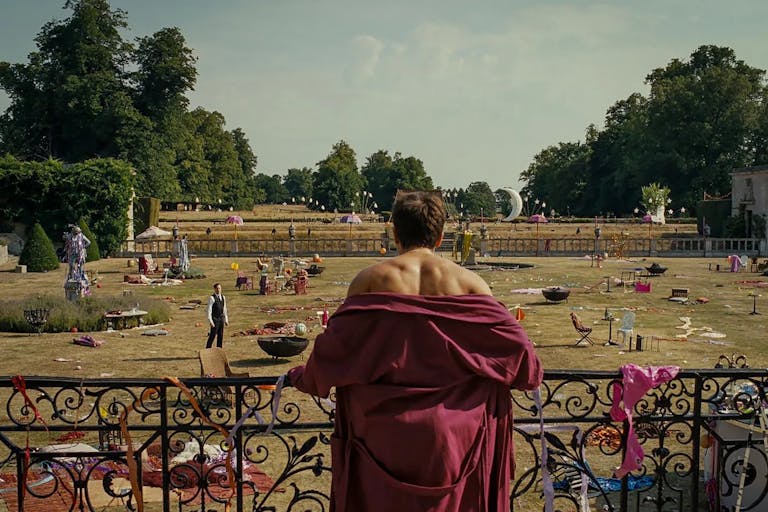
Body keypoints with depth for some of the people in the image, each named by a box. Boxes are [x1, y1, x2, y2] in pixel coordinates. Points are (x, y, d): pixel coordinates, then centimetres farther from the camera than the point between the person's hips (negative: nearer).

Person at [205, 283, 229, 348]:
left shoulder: (223, 297, 9)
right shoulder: (212, 298, -10)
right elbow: (209, 310, -12)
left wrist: (226, 320, 14)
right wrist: (210, 321, -17)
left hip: (221, 319, 6)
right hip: (215, 319, -6)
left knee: (220, 335, 10)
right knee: (212, 335, -5)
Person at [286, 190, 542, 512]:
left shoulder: (372, 279, -5)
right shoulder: (468, 282, -3)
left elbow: (335, 343, -4)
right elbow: (512, 341, -2)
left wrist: (303, 378, 14)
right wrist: (528, 374, 18)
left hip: (385, 425, -1)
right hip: (450, 427, 1)